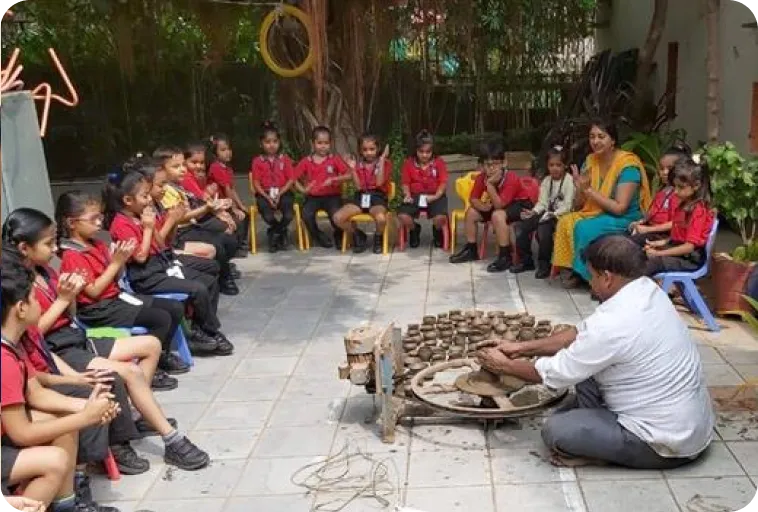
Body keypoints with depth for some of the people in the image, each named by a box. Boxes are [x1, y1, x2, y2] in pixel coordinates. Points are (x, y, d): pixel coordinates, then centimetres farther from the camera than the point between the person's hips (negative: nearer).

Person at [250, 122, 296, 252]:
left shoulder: (285, 159, 8)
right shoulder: (257, 161, 5)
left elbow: (291, 180, 1)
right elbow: (256, 183, 0)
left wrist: (279, 194, -12)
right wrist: (268, 197, -13)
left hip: (283, 192, 1)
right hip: (264, 194, -1)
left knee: (288, 216, -28)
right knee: (268, 217, -30)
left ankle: (274, 234, 5)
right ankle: (281, 233, 6)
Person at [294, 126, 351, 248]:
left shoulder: (335, 160, 4)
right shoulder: (306, 161, 7)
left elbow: (348, 176, -3)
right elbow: (294, 179, 9)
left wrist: (334, 179, -18)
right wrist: (303, 190, -9)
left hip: (332, 196, -1)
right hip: (313, 197, 1)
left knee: (336, 216, -30)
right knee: (306, 215, -29)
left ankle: (339, 236, 6)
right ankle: (319, 236, 2)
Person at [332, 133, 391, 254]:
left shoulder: (385, 163, 3)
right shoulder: (358, 165, 11)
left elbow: (379, 183, -14)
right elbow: (358, 186, -1)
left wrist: (382, 160, -16)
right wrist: (352, 169, -10)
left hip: (378, 197, -3)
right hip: (360, 197, 4)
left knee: (381, 218, -39)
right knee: (338, 218, -21)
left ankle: (378, 238, -2)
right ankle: (358, 236, 7)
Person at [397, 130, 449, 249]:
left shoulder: (439, 162, 3)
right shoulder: (409, 163, 7)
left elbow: (443, 183, -2)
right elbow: (405, 183, 8)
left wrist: (436, 196, -20)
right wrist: (407, 195, -12)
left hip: (434, 196, -1)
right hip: (414, 196, 1)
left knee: (440, 217, -32)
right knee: (402, 216, -29)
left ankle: (437, 231, 10)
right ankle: (414, 230, 11)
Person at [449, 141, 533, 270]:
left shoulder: (511, 179, -31)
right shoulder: (481, 178, -12)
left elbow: (499, 205, -35)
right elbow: (473, 199, -4)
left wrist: (490, 184, -40)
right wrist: (482, 206, -25)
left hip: (520, 204, -8)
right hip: (499, 204, 8)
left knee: (498, 215, -35)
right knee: (471, 212, -1)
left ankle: (505, 257, -28)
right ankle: (471, 250, 14)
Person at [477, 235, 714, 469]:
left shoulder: (613, 324, -29)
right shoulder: (648, 289, -2)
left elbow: (555, 373, -14)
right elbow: (581, 334, 8)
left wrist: (506, 366, 2)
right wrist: (523, 348, 9)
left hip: (671, 443, -9)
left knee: (555, 430, -13)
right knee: (585, 365, 11)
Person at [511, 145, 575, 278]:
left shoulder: (569, 180, -8)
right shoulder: (546, 181, 12)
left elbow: (567, 206, -14)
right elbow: (542, 202, 9)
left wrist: (554, 214, -26)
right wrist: (533, 212, -9)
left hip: (561, 215, -7)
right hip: (547, 213, 7)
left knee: (543, 229, -35)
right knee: (520, 226, -9)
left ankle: (544, 264, -16)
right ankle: (525, 260, 6)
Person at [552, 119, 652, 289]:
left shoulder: (627, 165, -16)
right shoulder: (590, 161, 3)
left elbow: (619, 208, -22)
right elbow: (579, 205, 5)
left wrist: (589, 190, -20)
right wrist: (580, 188, -16)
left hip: (625, 219, -6)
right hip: (597, 215, 6)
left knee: (585, 228, -29)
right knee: (566, 222, -18)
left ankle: (583, 272, -10)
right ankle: (572, 269, -9)